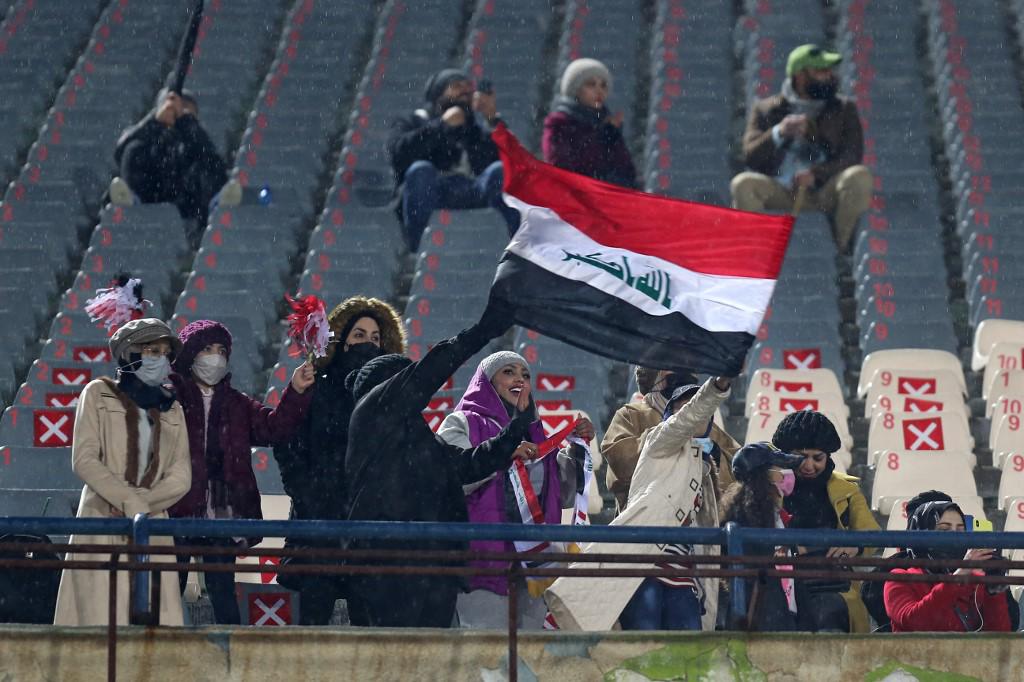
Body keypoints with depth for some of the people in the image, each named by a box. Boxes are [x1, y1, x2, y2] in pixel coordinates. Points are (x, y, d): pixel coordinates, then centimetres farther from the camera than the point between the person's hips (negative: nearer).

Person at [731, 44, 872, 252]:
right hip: (779, 193, 0)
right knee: (743, 184, -30)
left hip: (825, 193, 0)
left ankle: (841, 252, -18)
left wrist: (816, 174, -16)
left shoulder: (844, 109, 16)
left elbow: (853, 157, 2)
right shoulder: (766, 110, 14)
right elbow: (750, 157, 2)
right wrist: (779, 133, -16)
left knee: (859, 176, -30)